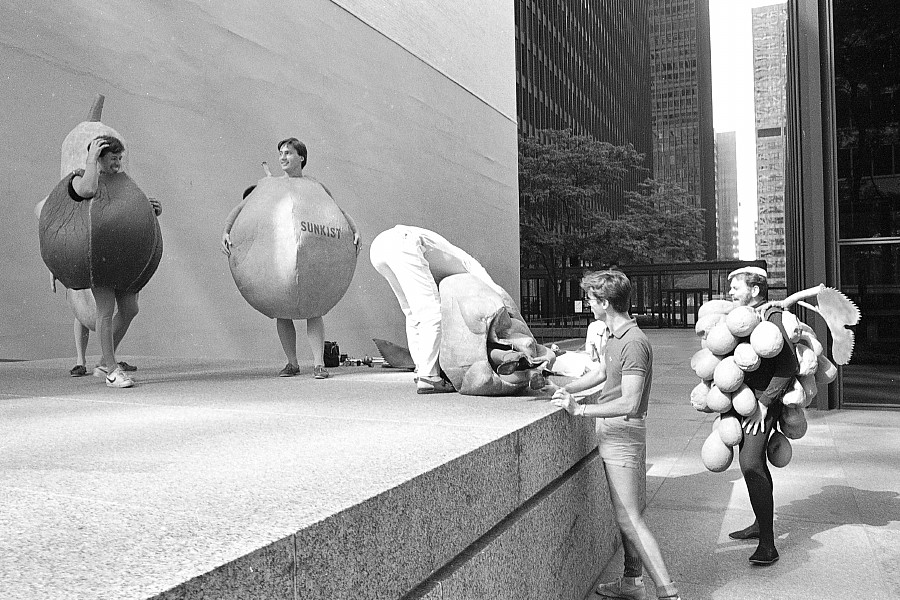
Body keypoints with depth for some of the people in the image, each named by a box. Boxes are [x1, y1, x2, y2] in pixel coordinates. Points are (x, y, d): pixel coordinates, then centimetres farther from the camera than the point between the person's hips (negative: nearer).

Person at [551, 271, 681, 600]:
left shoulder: (633, 343, -21)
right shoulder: (615, 337, 11)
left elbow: (629, 403, -27)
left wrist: (580, 410, -25)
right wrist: (568, 393, 24)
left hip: (624, 434, -10)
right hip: (612, 434, 10)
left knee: (629, 518, -8)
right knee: (628, 514, 18)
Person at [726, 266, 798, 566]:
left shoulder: (772, 317, -14)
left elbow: (789, 366, -20)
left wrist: (764, 403, -20)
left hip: (764, 399, -9)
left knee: (751, 463, -18)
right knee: (753, 461, 20)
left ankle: (767, 545, -12)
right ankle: (761, 524, 37)